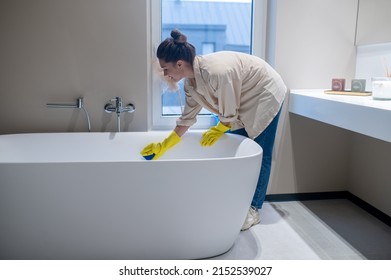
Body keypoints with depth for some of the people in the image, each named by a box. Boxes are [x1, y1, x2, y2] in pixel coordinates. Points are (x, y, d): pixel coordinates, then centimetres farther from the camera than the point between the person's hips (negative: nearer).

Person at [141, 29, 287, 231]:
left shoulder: (216, 72, -38)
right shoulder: (190, 82, -11)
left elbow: (230, 114, -25)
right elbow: (188, 117, -2)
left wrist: (218, 130, -5)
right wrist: (163, 146, 0)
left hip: (265, 94, -8)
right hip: (244, 100, 8)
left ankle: (253, 211, 7)